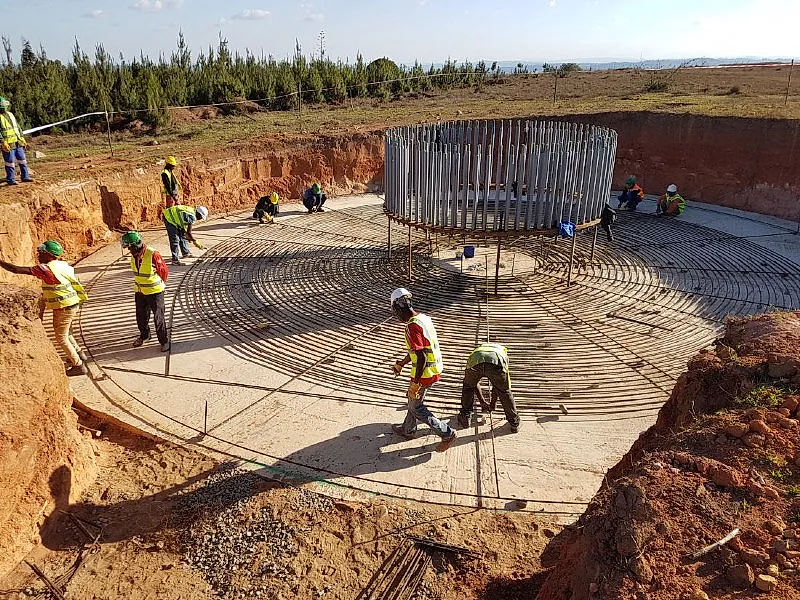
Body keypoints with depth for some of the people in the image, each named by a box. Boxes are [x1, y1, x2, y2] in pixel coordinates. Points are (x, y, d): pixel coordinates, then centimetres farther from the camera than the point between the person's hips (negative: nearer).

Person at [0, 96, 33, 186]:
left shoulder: (10, 114, 14)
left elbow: (18, 127, 20)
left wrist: (22, 138, 16)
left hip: (18, 143, 7)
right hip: (8, 145, -7)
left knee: (23, 160, 10)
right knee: (10, 163, -1)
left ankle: (25, 177, 20)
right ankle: (10, 180, 7)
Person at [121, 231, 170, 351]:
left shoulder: (153, 255, -25)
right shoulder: (134, 256, -4)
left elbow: (164, 271, -12)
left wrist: (159, 284, 4)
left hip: (155, 292, -6)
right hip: (139, 292, 6)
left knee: (158, 318, 0)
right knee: (141, 316, 18)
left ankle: (164, 341, 14)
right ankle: (144, 335, 41)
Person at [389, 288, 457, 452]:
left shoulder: (412, 327, -26)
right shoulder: (424, 318, 4)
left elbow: (421, 357, -29)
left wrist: (415, 382, -21)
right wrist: (401, 364, 25)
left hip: (425, 373, -9)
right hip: (435, 368, 9)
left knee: (416, 407, 10)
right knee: (414, 398, 26)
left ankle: (447, 433, 12)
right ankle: (407, 430, 44)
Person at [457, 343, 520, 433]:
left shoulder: (476, 351, 46)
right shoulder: (503, 351, 43)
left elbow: (474, 382, 50)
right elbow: (498, 383, 45)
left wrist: (482, 402, 60)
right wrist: (492, 404, 55)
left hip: (475, 361, 1)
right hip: (497, 362, -1)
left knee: (468, 387, 31)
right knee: (505, 392, 24)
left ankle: (465, 418, 36)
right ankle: (514, 424, 33)